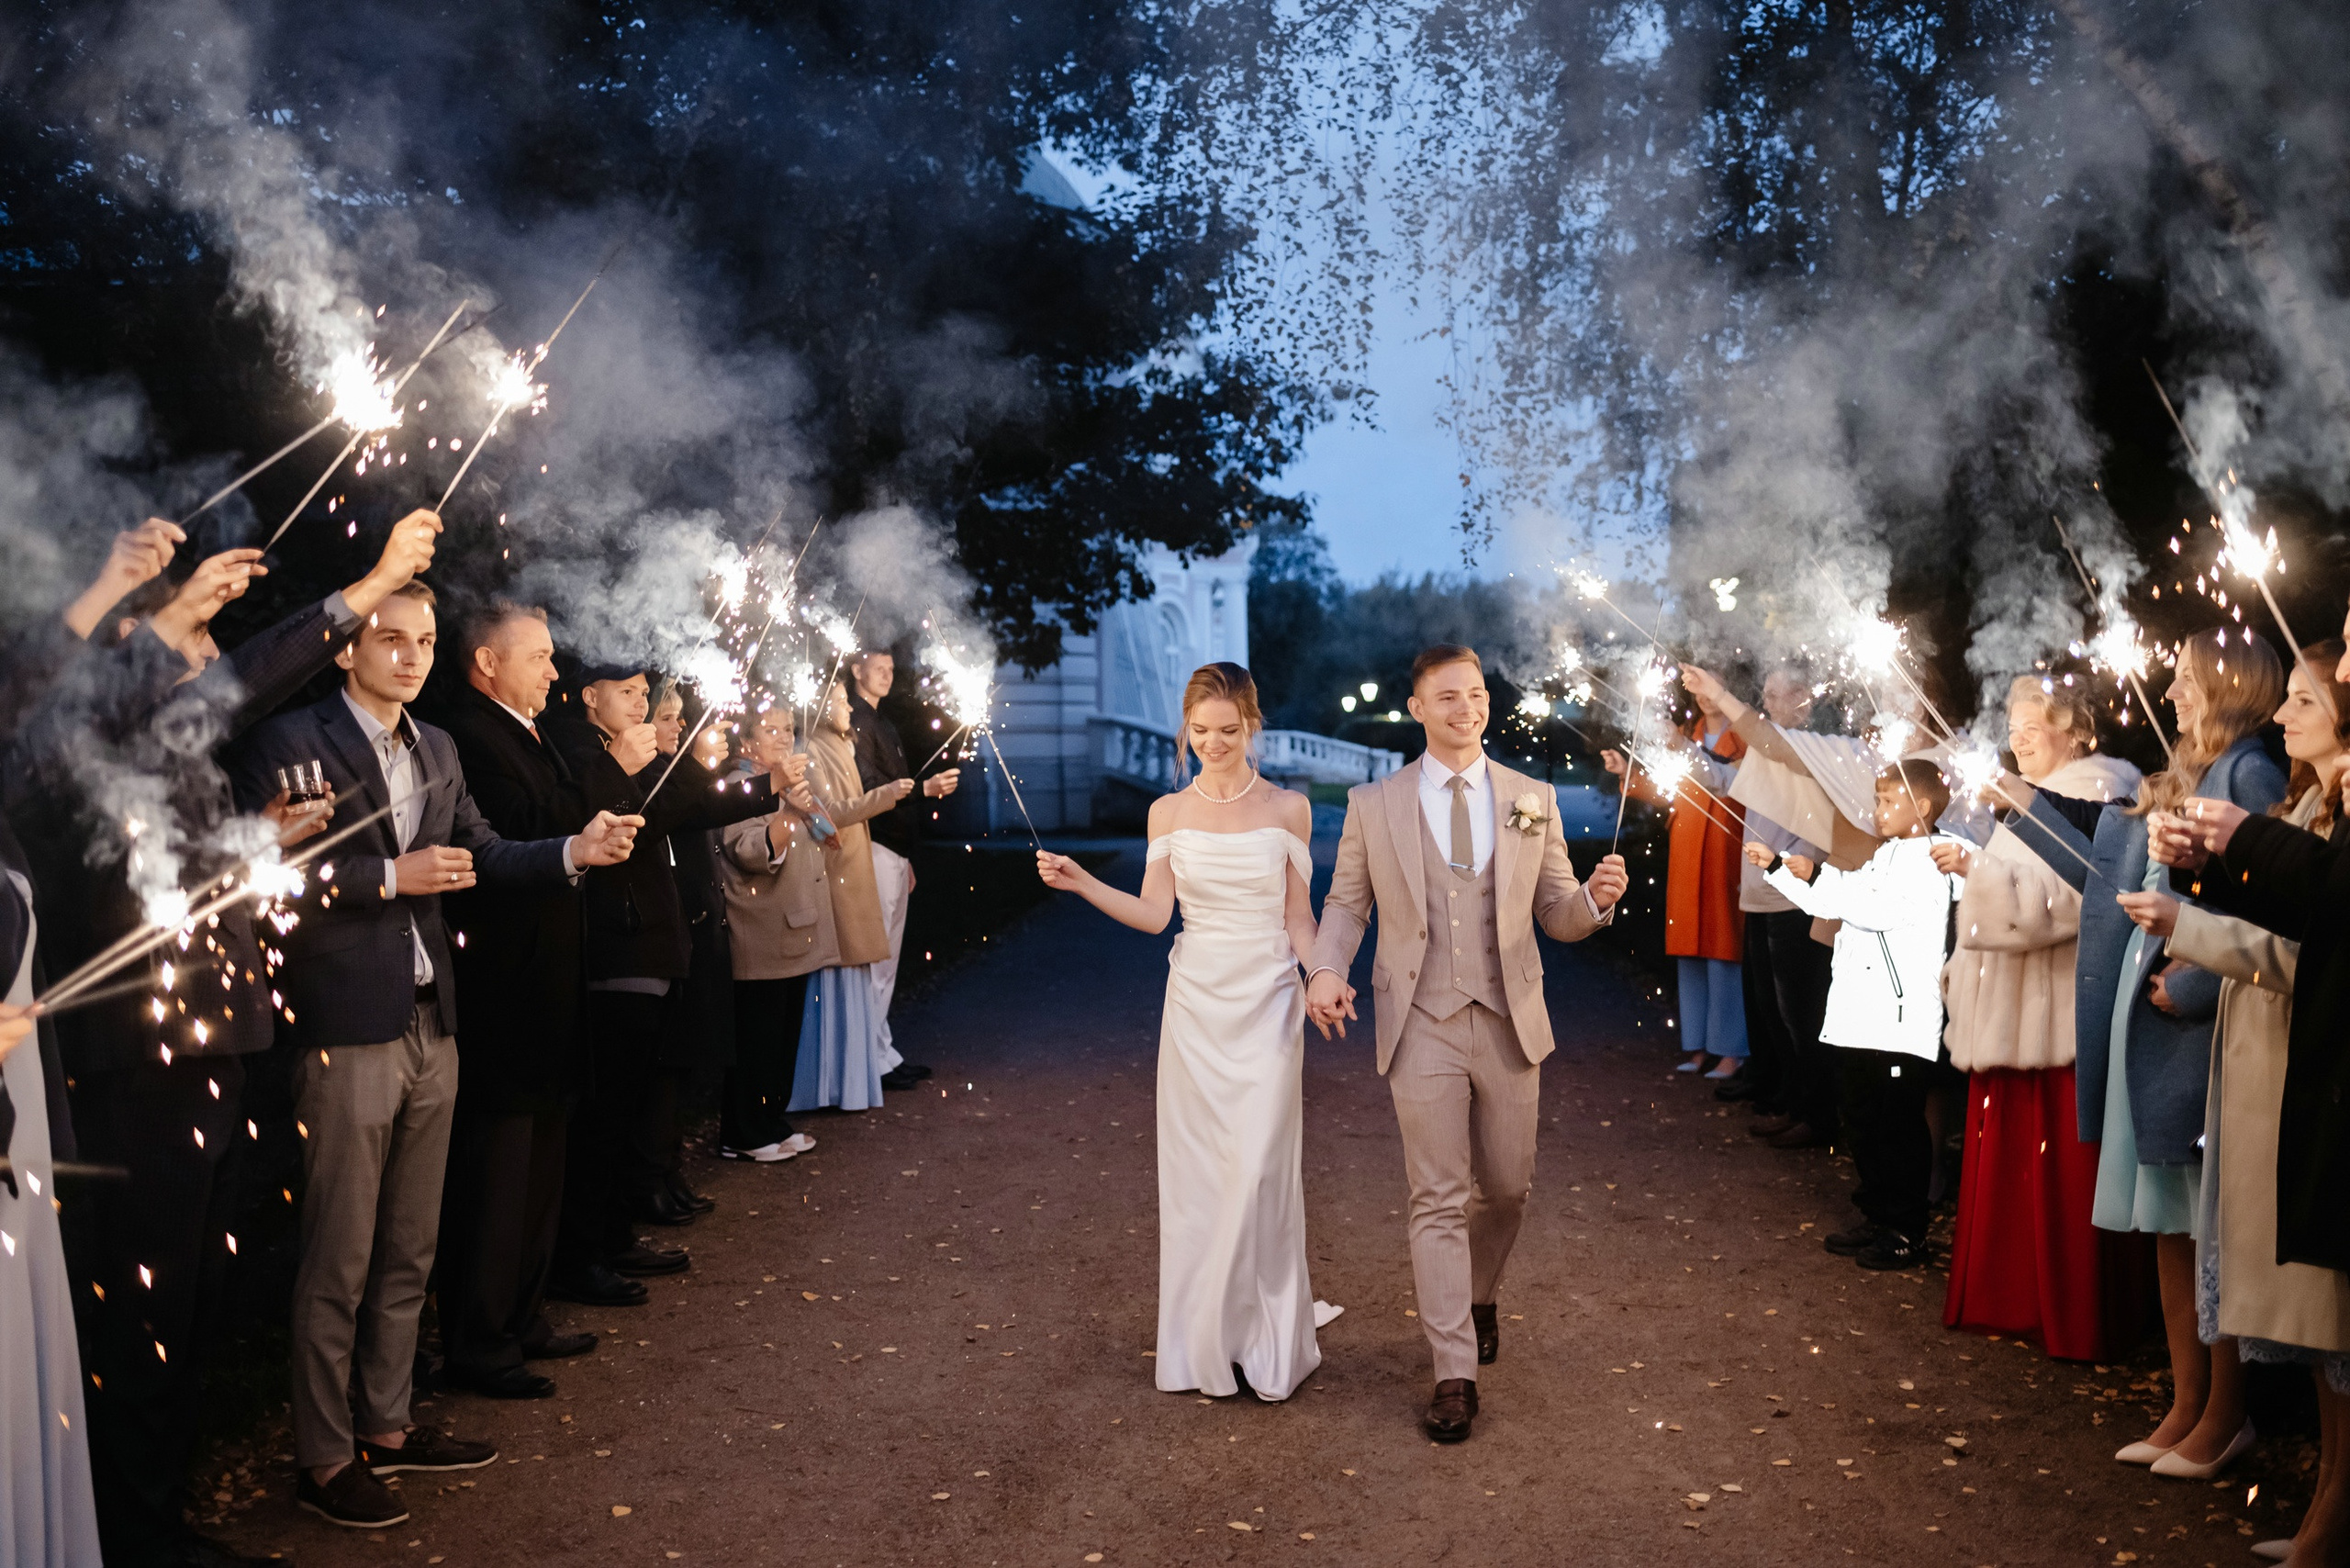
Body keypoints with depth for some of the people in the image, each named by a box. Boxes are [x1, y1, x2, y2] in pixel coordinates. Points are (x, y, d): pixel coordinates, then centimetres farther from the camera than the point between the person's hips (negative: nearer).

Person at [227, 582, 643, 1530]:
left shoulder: (437, 749, 14)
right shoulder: (289, 743, -9)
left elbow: (482, 854, 14)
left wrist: (575, 851, -1)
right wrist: (389, 877, -18)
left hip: (429, 1025, 7)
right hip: (346, 1032, -7)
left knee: (408, 1250, 16)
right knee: (338, 1261, 1)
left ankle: (385, 1425, 29)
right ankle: (324, 1458, 13)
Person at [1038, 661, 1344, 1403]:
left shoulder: (1287, 809, 0)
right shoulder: (1169, 813, 4)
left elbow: (1298, 917, 3)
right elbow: (1153, 914, 3)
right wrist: (1080, 882, -8)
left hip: (1267, 1004, -2)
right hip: (1195, 1003, 2)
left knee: (1258, 1168, -5)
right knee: (1194, 1170, 5)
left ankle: (1264, 1338, 12)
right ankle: (1201, 1341, 18)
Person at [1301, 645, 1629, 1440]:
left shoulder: (1532, 800, 5)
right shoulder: (1374, 804, 2)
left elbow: (1557, 916, 7)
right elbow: (1346, 902, 9)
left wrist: (1596, 898, -16)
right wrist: (1327, 968, -10)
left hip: (1509, 1022, 2)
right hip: (1423, 1025, -2)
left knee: (1507, 1185, 13)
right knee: (1438, 1200, -2)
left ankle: (1481, 1294, 43)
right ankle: (1455, 1374, 3)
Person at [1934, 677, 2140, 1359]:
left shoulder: (2094, 794, -10)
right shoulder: (2031, 799, 19)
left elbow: (2061, 901, -22)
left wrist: (1977, 867, -29)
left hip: (2060, 1014, -9)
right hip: (2010, 1011, 9)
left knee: (2060, 1173, -4)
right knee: (2003, 1165, 11)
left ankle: (2075, 1320, 4)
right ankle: (2008, 1298, 20)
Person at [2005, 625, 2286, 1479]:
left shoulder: (2250, 776, -11)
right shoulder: (2176, 782, 15)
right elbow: (2113, 880, 21)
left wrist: (2192, 987, -19)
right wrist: (2029, 807, 24)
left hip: (2199, 1023, -9)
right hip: (2143, 1019, 9)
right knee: (2168, 1223, 12)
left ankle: (2226, 1414, 12)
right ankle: (2187, 1406, 21)